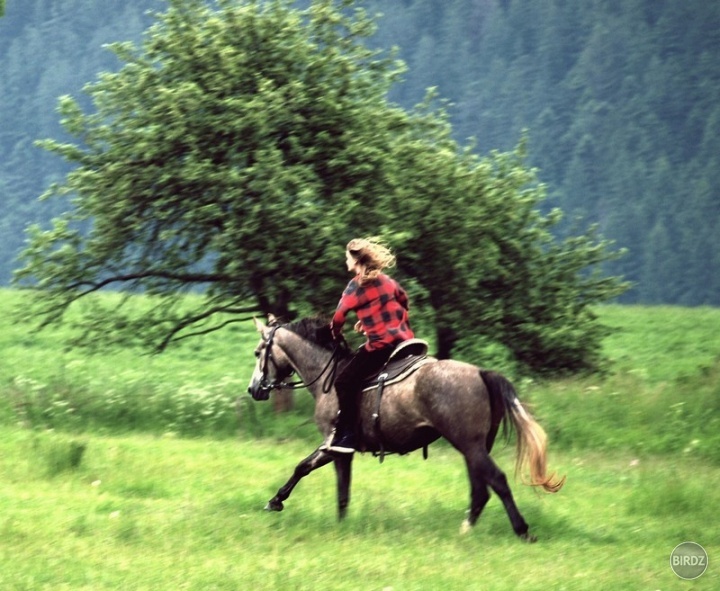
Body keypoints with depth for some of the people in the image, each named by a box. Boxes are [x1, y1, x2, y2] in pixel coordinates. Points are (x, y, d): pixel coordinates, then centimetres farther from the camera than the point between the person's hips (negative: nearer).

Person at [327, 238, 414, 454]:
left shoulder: (356, 285, -8)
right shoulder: (388, 281, 15)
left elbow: (339, 316, -11)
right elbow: (404, 303, 29)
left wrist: (336, 334, 11)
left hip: (381, 344, -9)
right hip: (404, 338, 9)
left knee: (345, 382, -8)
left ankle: (346, 437, -16)